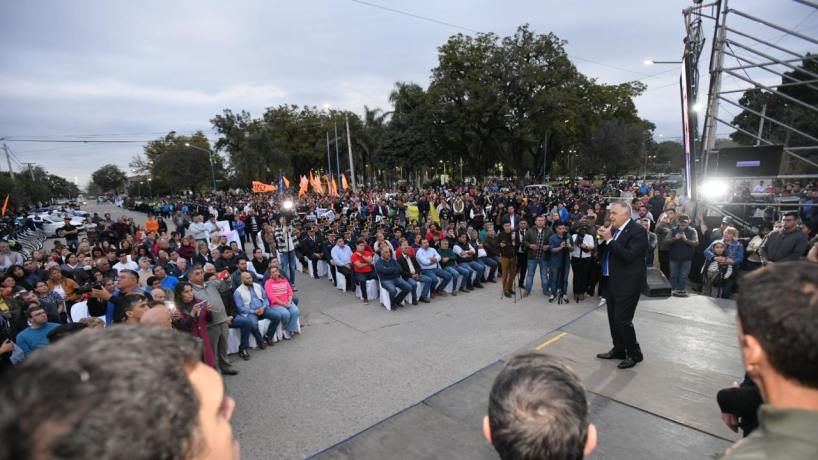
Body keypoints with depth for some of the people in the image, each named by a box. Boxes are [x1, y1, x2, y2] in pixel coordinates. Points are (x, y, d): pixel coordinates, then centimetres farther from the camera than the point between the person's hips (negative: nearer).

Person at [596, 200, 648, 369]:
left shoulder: (638, 230, -14)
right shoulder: (613, 229, 7)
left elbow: (628, 256, -24)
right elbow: (603, 252, 11)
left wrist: (609, 239, -23)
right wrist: (603, 238, -5)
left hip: (627, 283, -8)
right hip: (611, 281, 8)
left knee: (622, 319, -4)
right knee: (613, 317, 15)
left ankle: (634, 353, 15)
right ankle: (619, 349, 30)